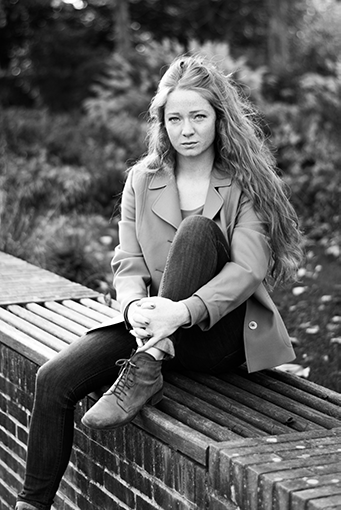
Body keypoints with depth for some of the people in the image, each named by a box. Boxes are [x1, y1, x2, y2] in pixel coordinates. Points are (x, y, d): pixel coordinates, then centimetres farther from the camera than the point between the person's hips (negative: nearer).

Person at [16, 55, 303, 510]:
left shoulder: (246, 183, -2)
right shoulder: (141, 180, 8)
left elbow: (248, 268, -14)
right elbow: (128, 262, 3)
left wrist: (183, 310, -30)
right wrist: (136, 307, -21)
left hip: (222, 332, -3)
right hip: (157, 326, 4)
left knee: (197, 230, -29)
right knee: (54, 379, -18)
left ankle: (146, 371, -31)